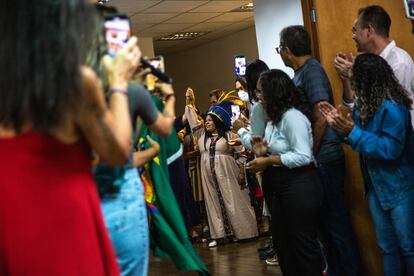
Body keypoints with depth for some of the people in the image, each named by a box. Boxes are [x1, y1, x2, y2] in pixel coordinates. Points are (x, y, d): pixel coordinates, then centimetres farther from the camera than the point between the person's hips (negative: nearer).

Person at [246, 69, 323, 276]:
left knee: (303, 243, -2)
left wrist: (268, 161, -19)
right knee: (282, 242, 15)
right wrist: (263, 154, 1)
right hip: (280, 188, 10)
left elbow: (303, 156, -23)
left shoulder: (292, 116, -16)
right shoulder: (275, 119, 15)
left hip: (299, 186, -10)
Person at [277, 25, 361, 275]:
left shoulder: (311, 71, -14)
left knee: (335, 220, -1)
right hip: (318, 158, 9)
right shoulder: (302, 72, 13)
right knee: (327, 218, 17)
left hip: (325, 158, -9)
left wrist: (311, 154, -14)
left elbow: (321, 117, -20)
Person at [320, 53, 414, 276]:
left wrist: (352, 131, -27)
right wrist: (341, 125, -6)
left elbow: (390, 149, -26)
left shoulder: (392, 108, -22)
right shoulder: (364, 105, 5)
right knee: (387, 247, 16)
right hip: (376, 187, 8)